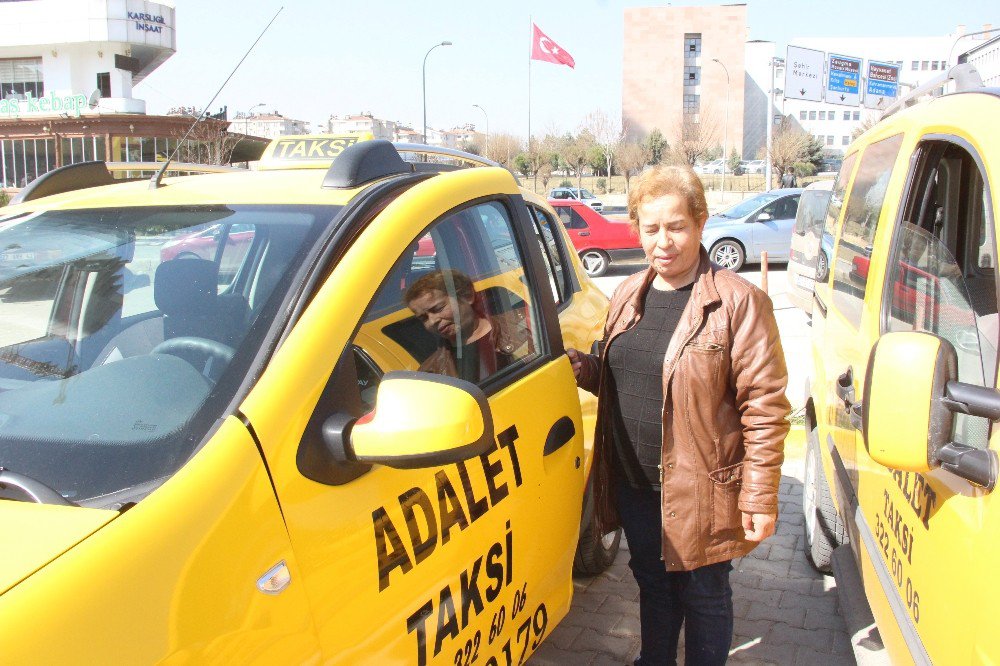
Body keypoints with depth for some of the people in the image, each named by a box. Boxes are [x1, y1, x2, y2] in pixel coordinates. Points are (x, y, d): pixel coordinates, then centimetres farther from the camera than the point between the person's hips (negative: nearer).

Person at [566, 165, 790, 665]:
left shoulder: (738, 302, -15)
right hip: (633, 485, 6)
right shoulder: (628, 295, 5)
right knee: (653, 585, 24)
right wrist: (579, 366, -5)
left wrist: (760, 498, -16)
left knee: (704, 595, 14)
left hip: (699, 491, -6)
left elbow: (765, 407, -15)